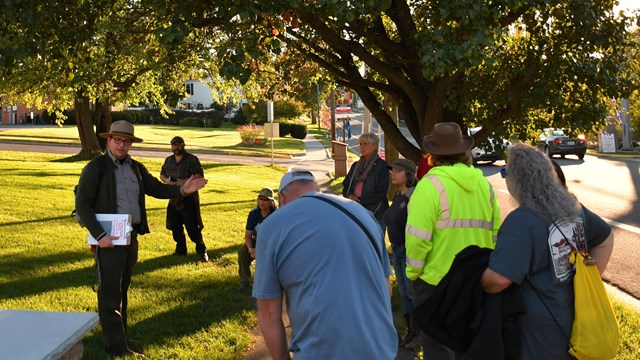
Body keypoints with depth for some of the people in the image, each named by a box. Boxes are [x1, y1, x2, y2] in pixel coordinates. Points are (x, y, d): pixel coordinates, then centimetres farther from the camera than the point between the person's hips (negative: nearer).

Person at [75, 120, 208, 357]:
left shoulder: (136, 168, 12)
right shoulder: (96, 167, -8)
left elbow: (157, 188, 15)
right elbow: (82, 204, -11)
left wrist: (182, 190, -3)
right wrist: (99, 236, -18)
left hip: (131, 236, 7)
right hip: (109, 238, -7)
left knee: (122, 290, 16)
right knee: (110, 292, -1)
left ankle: (119, 336, 28)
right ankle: (116, 346, 4)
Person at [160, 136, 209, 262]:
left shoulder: (192, 159, -5)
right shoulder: (168, 160, 14)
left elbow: (200, 175, -11)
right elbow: (162, 174, 20)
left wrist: (185, 181, -23)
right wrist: (166, 180, -4)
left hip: (188, 198, -6)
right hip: (173, 198, 6)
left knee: (192, 226, -9)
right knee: (175, 226, 10)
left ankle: (201, 250, 1)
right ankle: (180, 249, 24)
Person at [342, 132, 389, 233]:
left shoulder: (381, 166, -4)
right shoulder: (355, 166, 15)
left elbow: (381, 193, -11)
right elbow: (345, 186, 16)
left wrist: (359, 200, -14)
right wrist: (350, 196, -7)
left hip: (375, 214, -5)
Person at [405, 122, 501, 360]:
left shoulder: (431, 184, -15)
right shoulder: (483, 184, 3)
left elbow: (418, 236, -19)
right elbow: (495, 232, 4)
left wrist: (414, 271, -5)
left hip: (436, 280, -5)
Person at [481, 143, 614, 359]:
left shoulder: (521, 222, -24)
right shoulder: (571, 206, 0)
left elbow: (499, 279, -32)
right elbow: (606, 238, 15)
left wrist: (480, 285, -11)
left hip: (542, 334, -7)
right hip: (576, 320, 7)